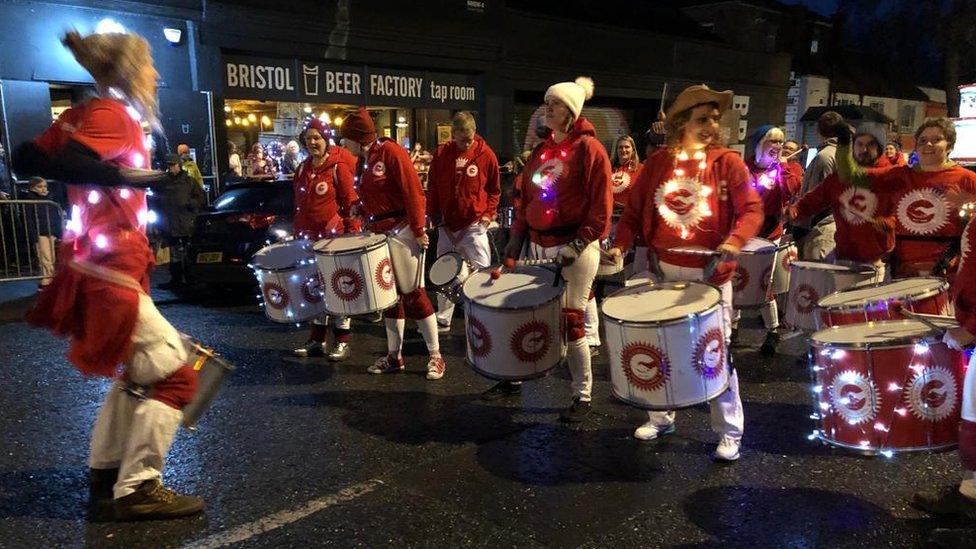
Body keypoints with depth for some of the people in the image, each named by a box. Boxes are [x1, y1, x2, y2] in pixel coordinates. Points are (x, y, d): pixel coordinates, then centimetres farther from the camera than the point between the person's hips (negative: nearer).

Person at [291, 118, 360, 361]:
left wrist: (353, 235, -15)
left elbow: (352, 203, -11)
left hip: (335, 237, -6)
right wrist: (298, 235, 14)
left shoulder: (338, 167, -8)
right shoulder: (302, 170, 11)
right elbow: (299, 205, 18)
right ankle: (317, 340, 21)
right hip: (310, 239, 6)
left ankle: (342, 342, 9)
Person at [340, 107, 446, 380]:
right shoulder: (367, 160, 14)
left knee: (412, 294, -6)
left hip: (402, 232, -8)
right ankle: (394, 356, 22)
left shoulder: (390, 151, -11)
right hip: (380, 234, 8)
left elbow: (413, 192, -16)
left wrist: (418, 230, -19)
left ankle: (436, 356, 3)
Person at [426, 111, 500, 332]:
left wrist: (488, 214, -5)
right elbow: (432, 187, 6)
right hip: (447, 226, 3)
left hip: (475, 225, -3)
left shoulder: (486, 154, -4)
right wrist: (435, 217, -1)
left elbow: (494, 189, 5)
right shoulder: (441, 154, -1)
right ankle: (443, 319, 25)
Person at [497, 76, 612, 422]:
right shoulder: (540, 151, 14)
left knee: (570, 322, -2)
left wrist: (579, 243, -19)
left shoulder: (588, 148, -7)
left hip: (573, 247, -6)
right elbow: (526, 198, 17)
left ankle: (583, 396, 13)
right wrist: (516, 237, 9)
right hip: (536, 244, 7)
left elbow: (601, 205, -12)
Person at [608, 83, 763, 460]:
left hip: (711, 273, -3)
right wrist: (620, 245, -10)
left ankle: (729, 432, 17)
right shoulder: (657, 163, 4)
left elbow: (752, 210, -8)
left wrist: (735, 240, -27)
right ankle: (660, 418, 32)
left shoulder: (728, 162, -3)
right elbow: (634, 211, 6)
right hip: (664, 270, 3)